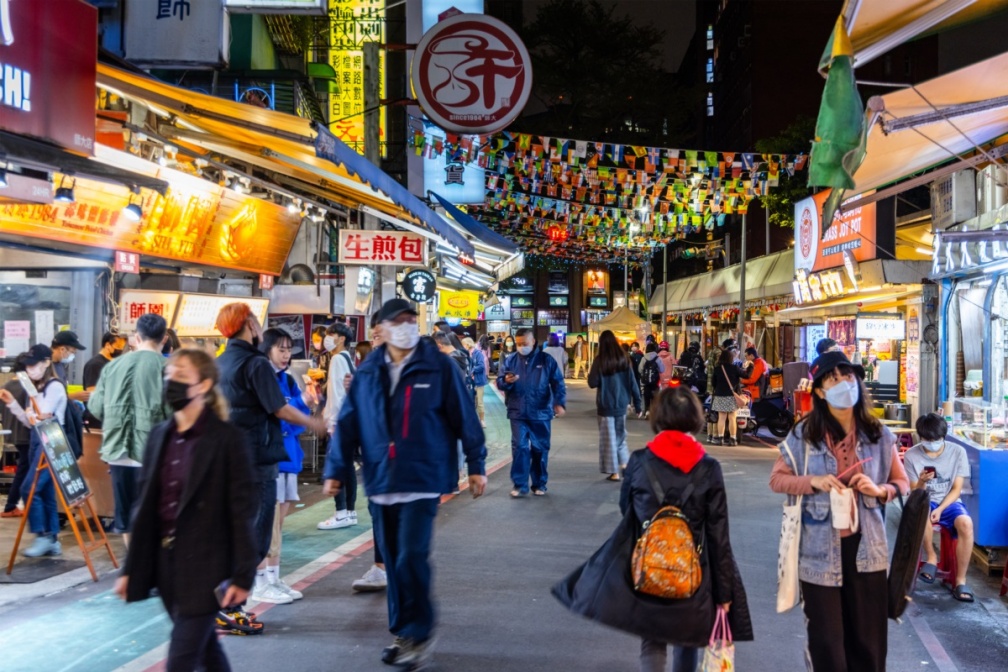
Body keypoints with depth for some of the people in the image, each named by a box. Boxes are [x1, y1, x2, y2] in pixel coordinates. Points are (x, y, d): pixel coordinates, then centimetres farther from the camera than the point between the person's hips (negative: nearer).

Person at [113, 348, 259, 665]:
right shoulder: (159, 436, 7)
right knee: (206, 650, 19)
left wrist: (242, 575, -15)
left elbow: (243, 510, -12)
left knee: (180, 660, -5)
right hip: (165, 561, 6)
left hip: (205, 565, -6)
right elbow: (146, 506, 12)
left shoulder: (228, 439, -11)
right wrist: (131, 569, 12)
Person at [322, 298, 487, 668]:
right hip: (381, 483, 4)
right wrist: (335, 469, 3)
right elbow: (348, 424, 7)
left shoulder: (438, 367, -3)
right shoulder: (368, 373, 6)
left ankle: (418, 633, 6)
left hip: (423, 480, -4)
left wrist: (476, 465, 0)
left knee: (411, 558, -12)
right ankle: (403, 633, 26)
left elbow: (464, 416, -1)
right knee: (393, 562, 12)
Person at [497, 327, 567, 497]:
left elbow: (558, 383, 0)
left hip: (540, 413, 0)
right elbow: (499, 383, 4)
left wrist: (560, 403, -13)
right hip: (518, 413, 0)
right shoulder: (510, 360, 4)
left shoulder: (546, 360, 1)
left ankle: (539, 484, 19)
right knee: (519, 447, -4)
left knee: (540, 449, 7)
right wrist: (506, 381, -19)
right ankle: (519, 485, 2)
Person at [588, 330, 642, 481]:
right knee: (620, 434, 20)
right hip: (621, 404, 4)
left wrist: (590, 374, 10)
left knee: (609, 437, 4)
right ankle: (624, 463, 11)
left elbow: (592, 383, -11)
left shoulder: (600, 361, -12)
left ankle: (614, 472, 6)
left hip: (606, 405, -4)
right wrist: (637, 404, 7)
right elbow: (633, 383, 1)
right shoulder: (624, 360, 0)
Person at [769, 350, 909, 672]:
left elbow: (902, 483, 9)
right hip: (821, 548, -1)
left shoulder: (878, 434, 1)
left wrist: (880, 490, -12)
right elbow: (776, 479, 1)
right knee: (826, 636, 7)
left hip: (866, 545, 2)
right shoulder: (804, 434, -4)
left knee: (868, 634, 10)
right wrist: (813, 482, -15)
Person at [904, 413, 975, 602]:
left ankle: (960, 581, -23)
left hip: (950, 502, 1)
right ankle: (931, 557, -16)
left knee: (966, 524, -33)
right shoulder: (911, 455, -7)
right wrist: (922, 482, -28)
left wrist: (940, 509, -20)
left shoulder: (958, 452, -6)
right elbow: (915, 493, -4)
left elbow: (956, 489, -4)